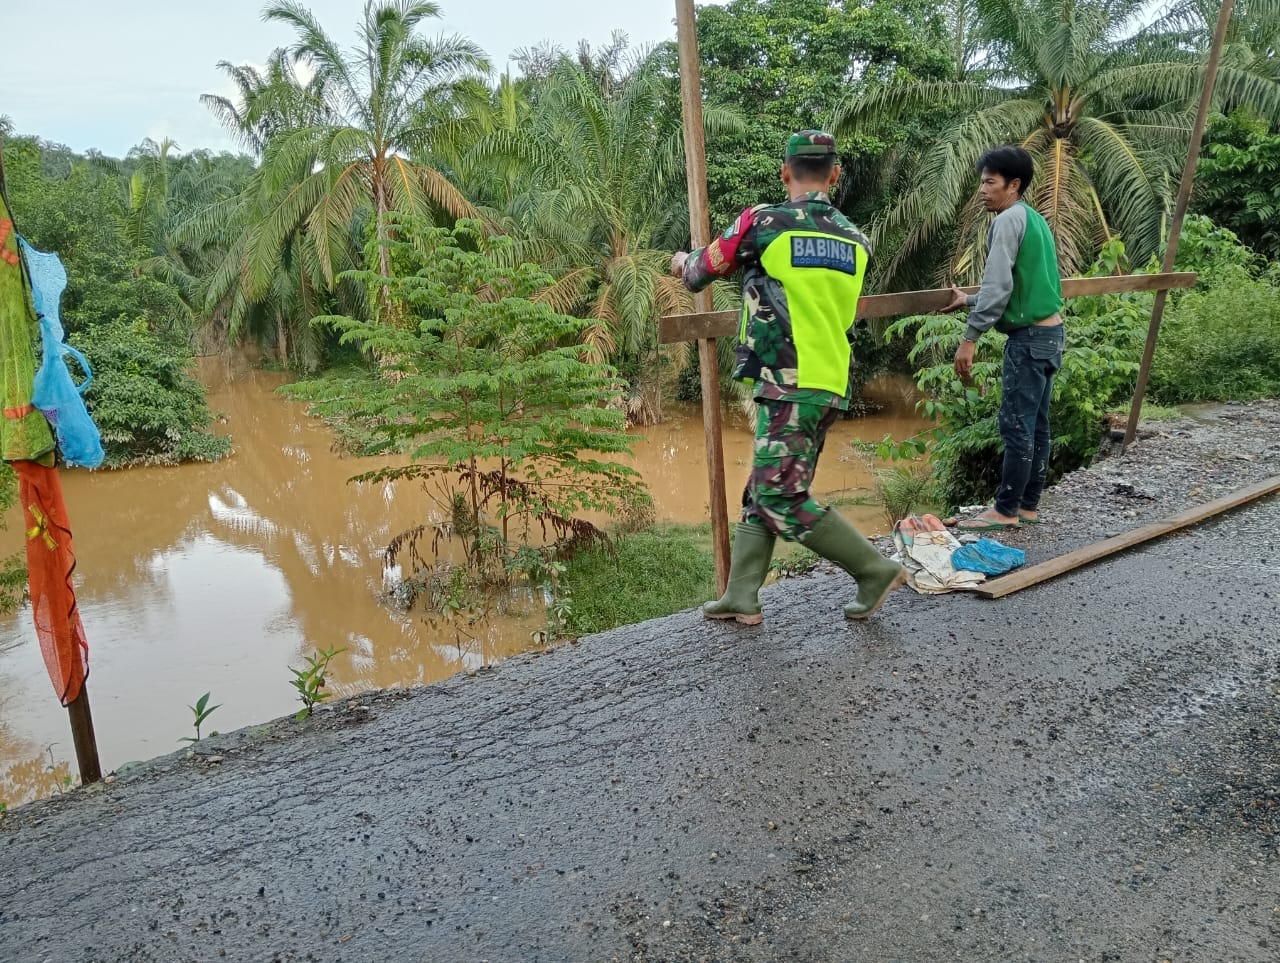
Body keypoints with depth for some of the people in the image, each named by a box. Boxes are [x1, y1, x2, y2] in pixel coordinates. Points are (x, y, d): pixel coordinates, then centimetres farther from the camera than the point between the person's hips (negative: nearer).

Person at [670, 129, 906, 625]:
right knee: (763, 490, 14)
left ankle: (876, 570, 2)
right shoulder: (857, 241, 13)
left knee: (780, 497, -2)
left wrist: (682, 261, 33)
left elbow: (700, 271, 9)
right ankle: (742, 597, 17)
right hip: (831, 385, 8)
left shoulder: (762, 223, -5)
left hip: (790, 385, -8)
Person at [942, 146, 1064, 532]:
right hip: (1048, 333, 10)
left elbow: (999, 286, -21)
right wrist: (969, 300, 30)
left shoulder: (1009, 220, -12)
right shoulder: (1034, 218, 17)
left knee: (1016, 426, -5)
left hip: (1029, 337, -10)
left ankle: (1005, 510, 1)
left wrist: (970, 337, -20)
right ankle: (1028, 505, 19)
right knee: (1035, 425, 12)